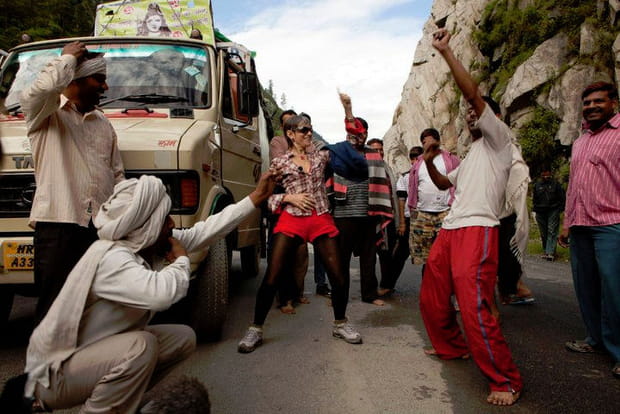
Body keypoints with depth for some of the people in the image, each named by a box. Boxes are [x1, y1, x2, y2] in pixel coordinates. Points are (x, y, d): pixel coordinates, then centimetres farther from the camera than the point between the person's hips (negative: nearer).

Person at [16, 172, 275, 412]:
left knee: (184, 338, 4)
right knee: (142, 345, -33)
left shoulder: (147, 243, -5)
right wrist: (181, 260, -26)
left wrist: (255, 197, 1)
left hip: (96, 347, 9)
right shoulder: (111, 258, -31)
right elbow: (161, 293, -49)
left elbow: (203, 232, 0)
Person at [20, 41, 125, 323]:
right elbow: (44, 86, -22)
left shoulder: (103, 123, 20)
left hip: (102, 227, 5)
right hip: (58, 226, -5)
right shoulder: (44, 114, 3)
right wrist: (68, 57, -3)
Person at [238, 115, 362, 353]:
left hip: (321, 221, 3)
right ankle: (255, 330, 11)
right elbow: (268, 196, 9)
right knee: (272, 277, -6)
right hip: (291, 221, -2)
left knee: (340, 276, 1)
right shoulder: (279, 162, 7)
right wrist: (289, 197, -10)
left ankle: (340, 324, 24)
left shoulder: (320, 155, 13)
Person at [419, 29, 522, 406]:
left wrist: (446, 51, -5)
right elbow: (443, 184, 37)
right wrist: (429, 162, 18)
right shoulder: (469, 158, 28)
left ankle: (507, 381, -2)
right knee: (431, 299, 14)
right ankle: (452, 348, 34)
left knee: (475, 310, -17)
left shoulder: (499, 139, 4)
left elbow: (473, 93, -8)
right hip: (449, 231, 9)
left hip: (478, 231, -9)